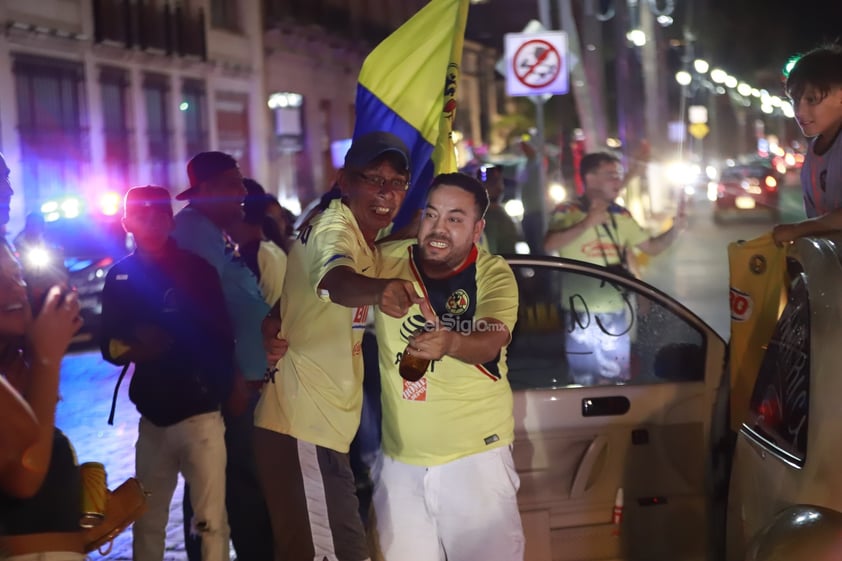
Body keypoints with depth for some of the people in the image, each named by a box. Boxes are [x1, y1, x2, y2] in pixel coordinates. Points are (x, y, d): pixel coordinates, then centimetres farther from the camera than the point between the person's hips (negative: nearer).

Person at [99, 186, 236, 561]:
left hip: (199, 412, -4)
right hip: (153, 416, 4)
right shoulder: (120, 277, 8)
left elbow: (220, 339, -6)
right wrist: (131, 348, -12)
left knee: (210, 521, -6)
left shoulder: (196, 269, -3)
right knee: (147, 520, 13)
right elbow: (109, 344, 9)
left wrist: (165, 344, -10)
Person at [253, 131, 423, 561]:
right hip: (304, 427, -10)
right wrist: (379, 289, -64)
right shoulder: (334, 228, -18)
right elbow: (336, 279, -43)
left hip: (317, 421, 10)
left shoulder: (361, 235, 12)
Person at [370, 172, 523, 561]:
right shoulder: (387, 261, -1)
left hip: (476, 455, -3)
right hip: (399, 459, 3)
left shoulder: (494, 274, -8)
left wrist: (450, 342, -47)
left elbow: (491, 341, -25)